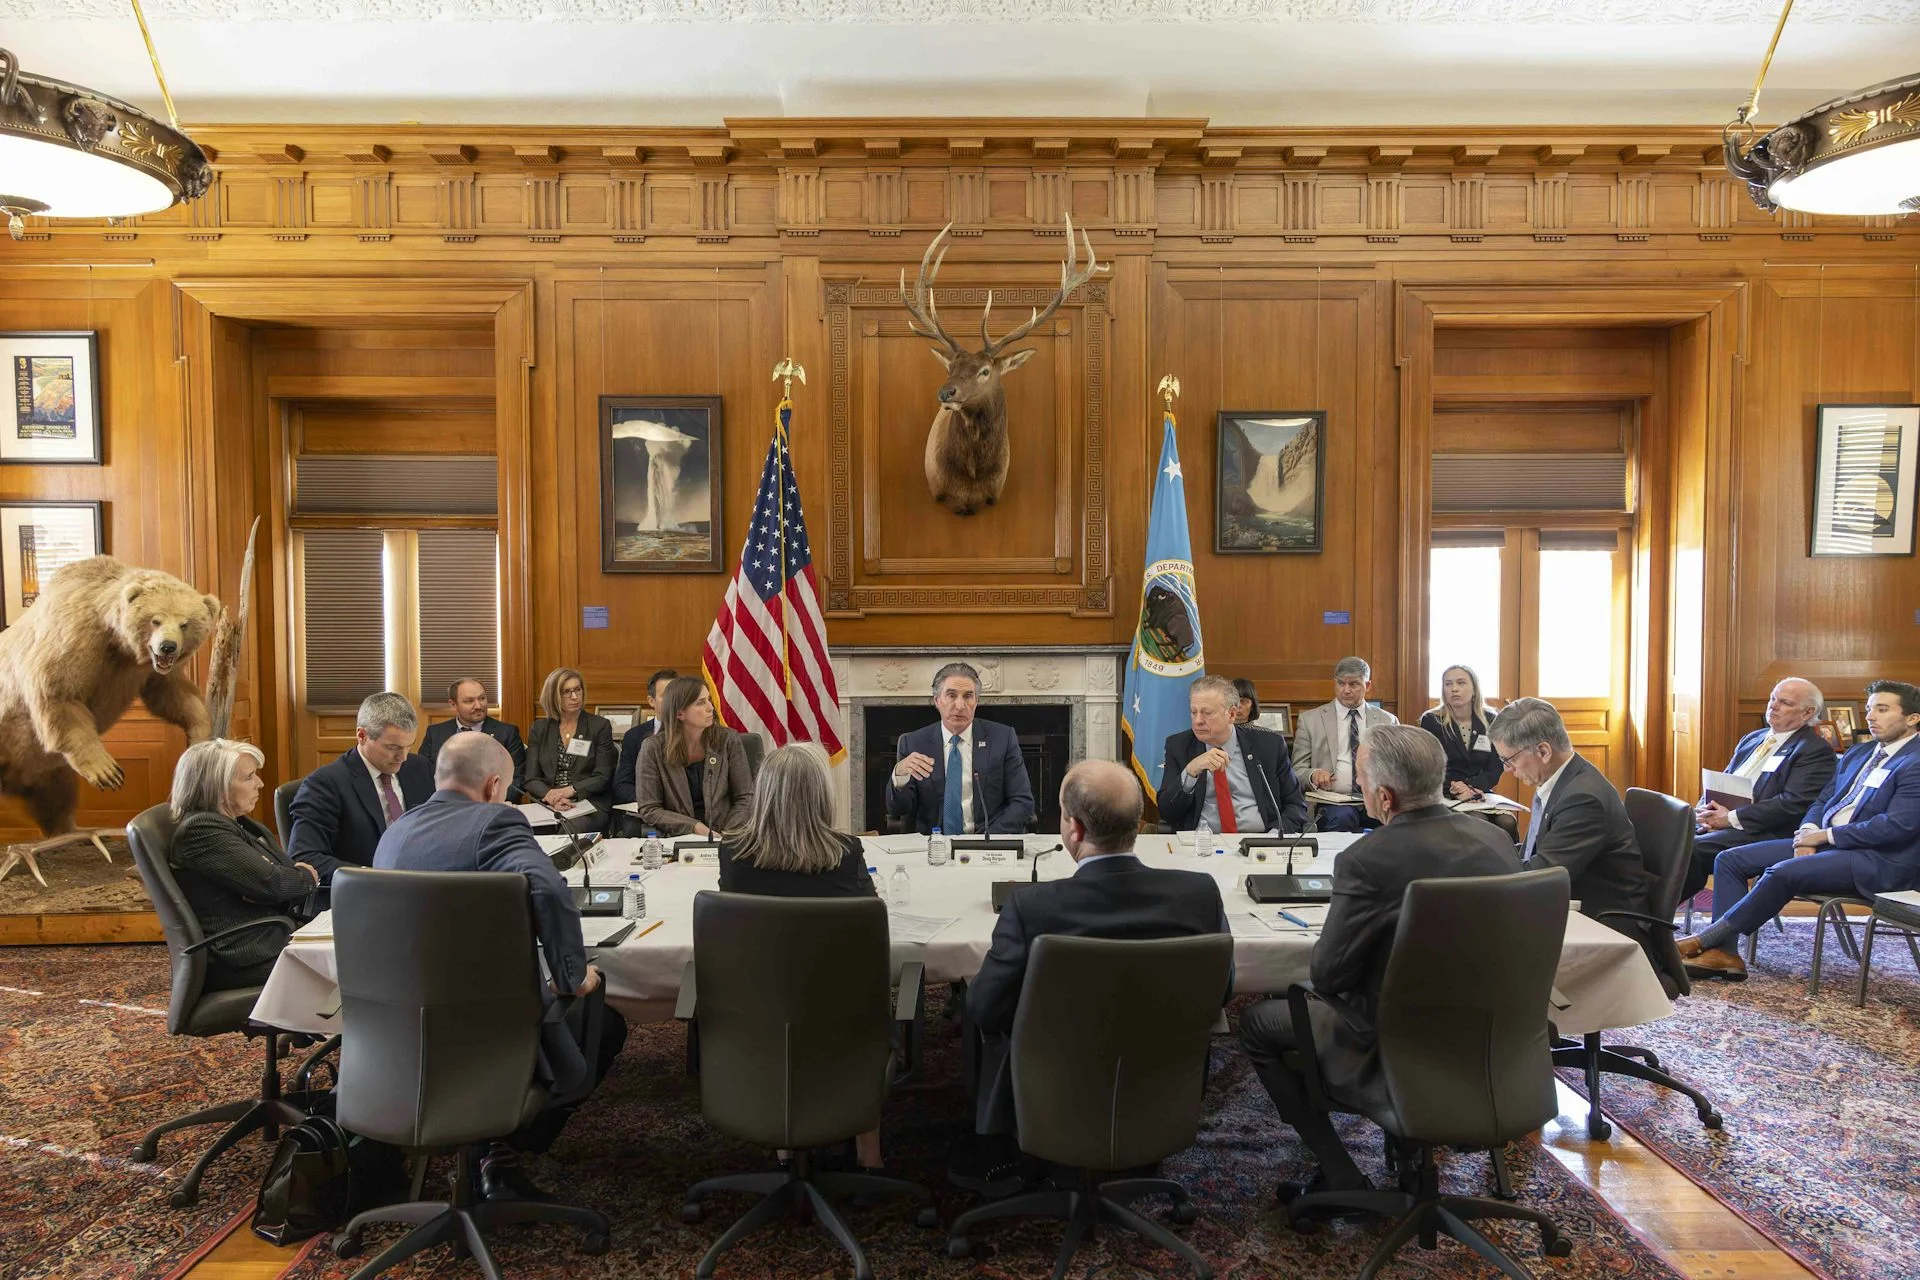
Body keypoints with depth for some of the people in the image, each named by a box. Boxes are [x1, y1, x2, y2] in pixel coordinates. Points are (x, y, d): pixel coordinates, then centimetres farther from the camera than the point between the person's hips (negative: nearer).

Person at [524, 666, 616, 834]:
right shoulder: (539, 728, 13)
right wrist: (551, 796, -14)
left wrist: (570, 790, -16)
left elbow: (603, 778, 0)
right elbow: (531, 779, 7)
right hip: (548, 805, 2)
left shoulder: (600, 726, 5)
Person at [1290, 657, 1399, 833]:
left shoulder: (1387, 721, 16)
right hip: (1333, 802, -2)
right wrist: (1313, 775, -17)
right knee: (1341, 818, -37)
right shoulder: (1310, 719, 10)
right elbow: (1297, 771, 8)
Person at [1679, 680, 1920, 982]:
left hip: (1880, 859, -9)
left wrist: (1825, 835, -14)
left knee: (1783, 872, -33)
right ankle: (1723, 954, -12)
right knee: (1730, 859, -5)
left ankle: (1706, 940, -22)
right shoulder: (1860, 753, 19)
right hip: (1825, 842, 9)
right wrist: (1809, 832, -2)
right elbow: (1823, 801, 21)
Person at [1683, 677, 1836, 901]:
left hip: (1764, 833, -7)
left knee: (1691, 848, -30)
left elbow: (1793, 804, -14)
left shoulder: (1815, 751, -1)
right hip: (1717, 821, 7)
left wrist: (1732, 817, -16)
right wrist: (1706, 811, -1)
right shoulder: (1751, 739, 23)